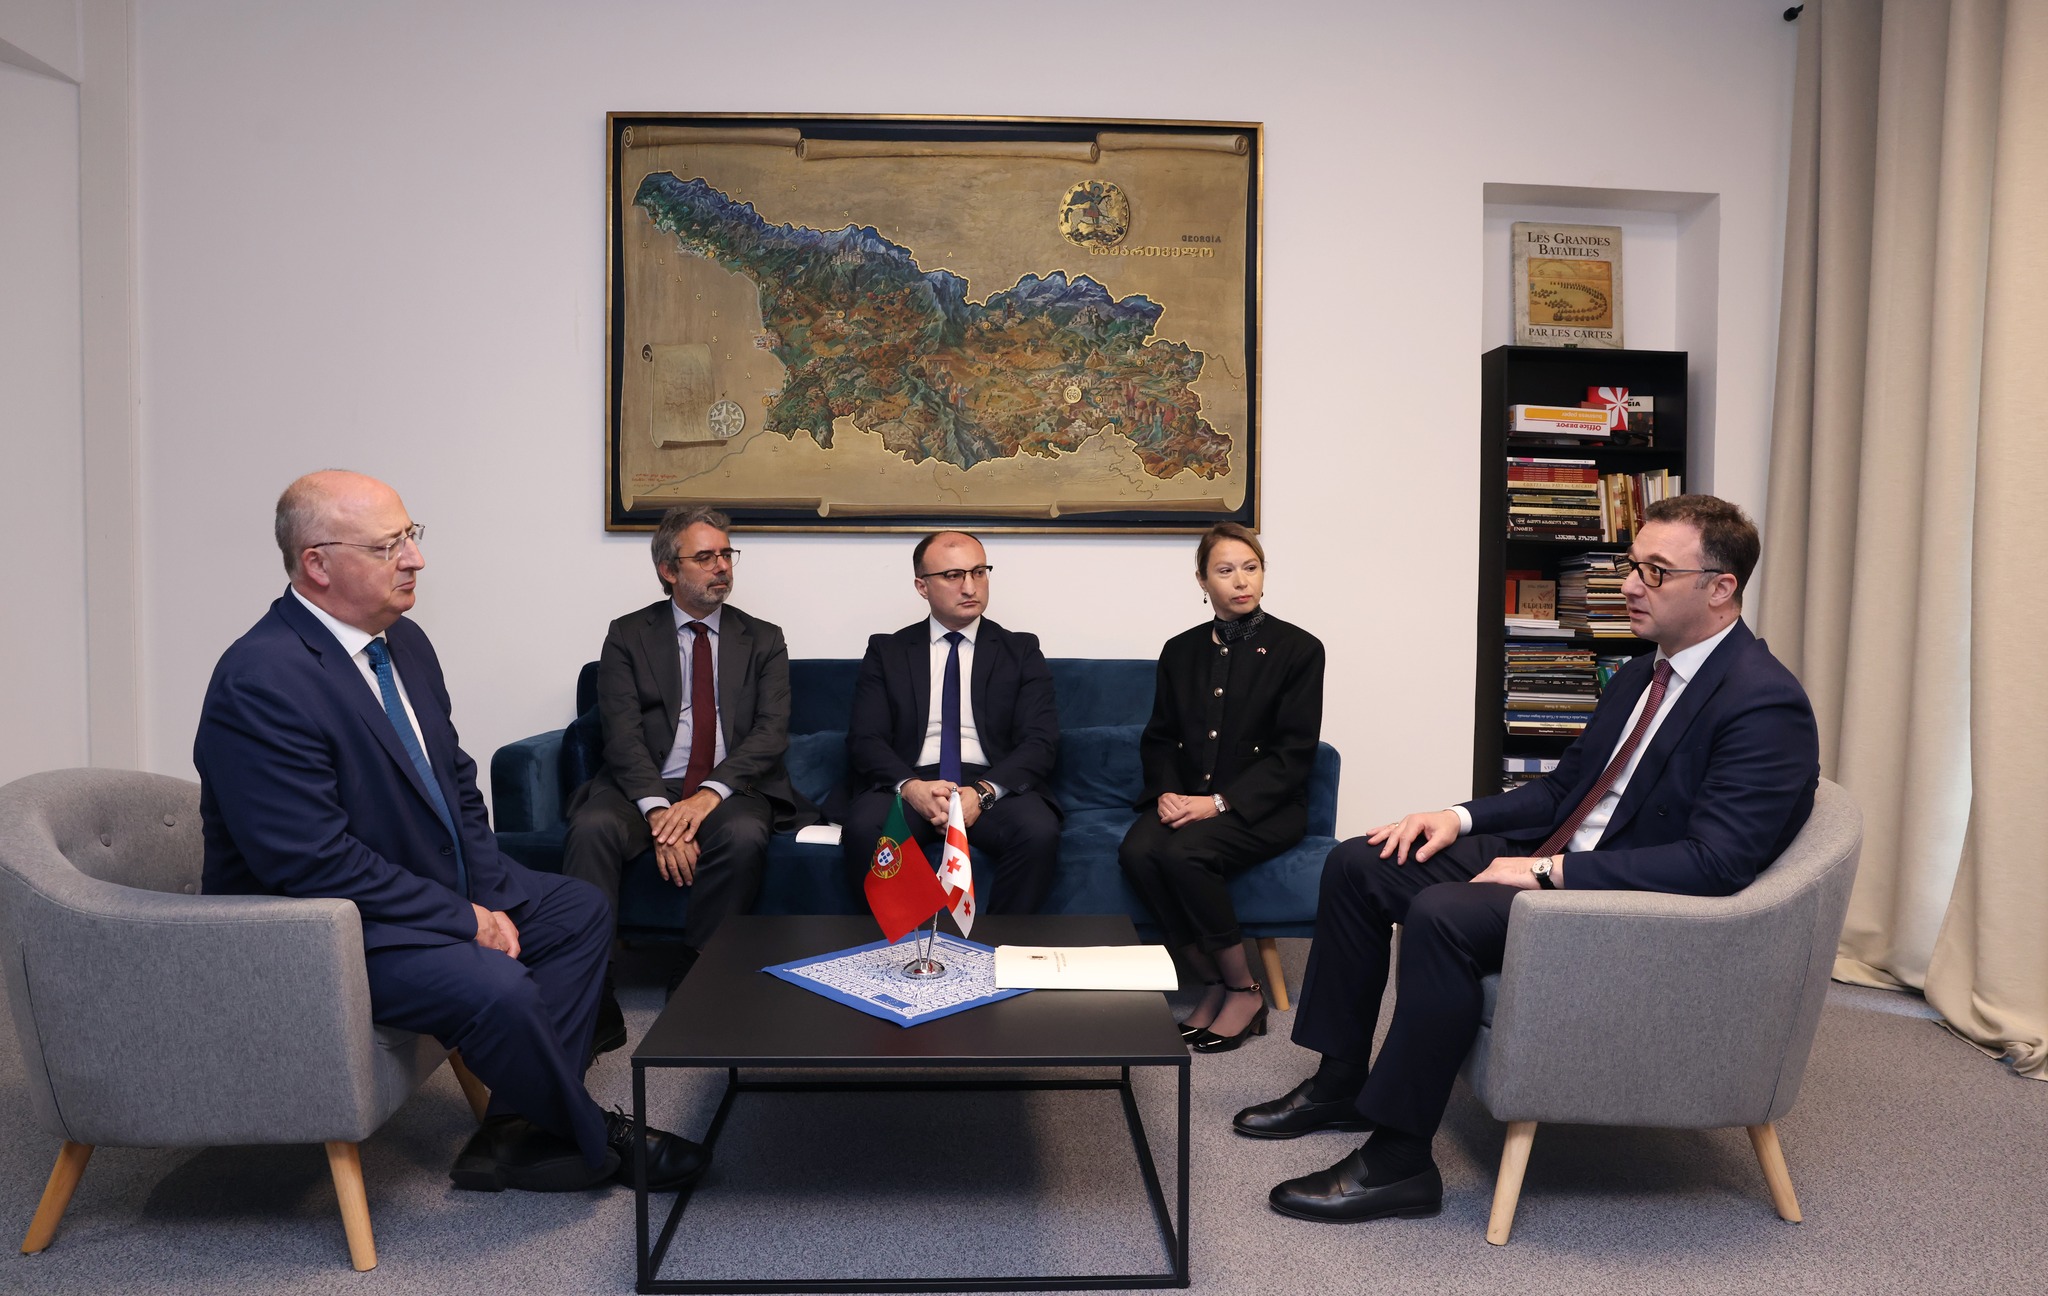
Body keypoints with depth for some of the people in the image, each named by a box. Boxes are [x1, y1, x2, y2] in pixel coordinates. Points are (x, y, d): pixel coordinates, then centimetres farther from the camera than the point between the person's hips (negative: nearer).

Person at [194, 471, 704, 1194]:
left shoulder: (403, 641, 4)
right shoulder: (262, 681, -25)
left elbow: (456, 780, 10)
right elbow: (313, 862, -28)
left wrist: (488, 897, -4)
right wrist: (464, 919, -21)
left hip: (435, 883, 10)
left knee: (578, 910, 10)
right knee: (498, 988, -28)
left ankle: (515, 1133, 3)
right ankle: (592, 1144, 1)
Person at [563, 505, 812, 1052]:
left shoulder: (762, 641, 13)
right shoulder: (628, 636, 10)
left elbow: (771, 733, -1)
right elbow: (623, 735, -3)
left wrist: (710, 794, -19)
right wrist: (658, 810, -21)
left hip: (730, 788, 0)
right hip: (645, 788, 0)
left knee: (744, 836, -34)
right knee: (591, 829, -31)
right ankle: (593, 1010, -26)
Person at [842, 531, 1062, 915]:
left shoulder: (1021, 650, 13)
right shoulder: (886, 652, 14)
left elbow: (1040, 741, 2)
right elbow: (864, 739, 4)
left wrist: (983, 792, -17)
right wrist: (910, 786, -18)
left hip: (995, 787, 0)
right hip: (907, 785, 0)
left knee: (1040, 833, -32)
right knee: (865, 829, -33)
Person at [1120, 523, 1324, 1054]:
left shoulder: (1298, 649, -1)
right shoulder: (1180, 652, 14)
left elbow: (1292, 754, -7)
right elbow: (1158, 738, 14)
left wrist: (1220, 802, -17)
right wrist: (1166, 792, -8)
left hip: (1263, 806, -4)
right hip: (1186, 799, 4)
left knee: (1185, 852, -32)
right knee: (1137, 851, -27)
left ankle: (1244, 990, -11)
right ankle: (1214, 984, -10)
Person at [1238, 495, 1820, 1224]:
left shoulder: (1766, 705, -16)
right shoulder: (1640, 676, 13)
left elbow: (1716, 863, -25)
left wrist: (1551, 872, -25)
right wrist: (1460, 818, 3)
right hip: (1556, 861, 10)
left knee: (1442, 912, -32)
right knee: (1356, 864, 2)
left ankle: (1398, 1162, -20)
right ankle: (1341, 1083, 12)